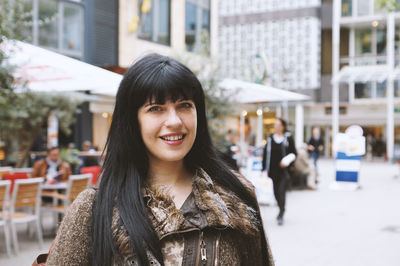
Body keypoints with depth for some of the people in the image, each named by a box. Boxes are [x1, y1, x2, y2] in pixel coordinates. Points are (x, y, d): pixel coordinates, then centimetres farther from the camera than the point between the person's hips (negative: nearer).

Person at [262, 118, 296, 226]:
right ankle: (282, 210, 31)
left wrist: (287, 160, -17)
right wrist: (264, 169, 7)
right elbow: (265, 154, 9)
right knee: (276, 192, 11)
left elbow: (293, 153, 1)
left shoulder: (288, 138, -3)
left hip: (284, 170, -4)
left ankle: (281, 215, -11)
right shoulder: (270, 138, 6)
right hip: (273, 171, 4)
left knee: (281, 191, -13)